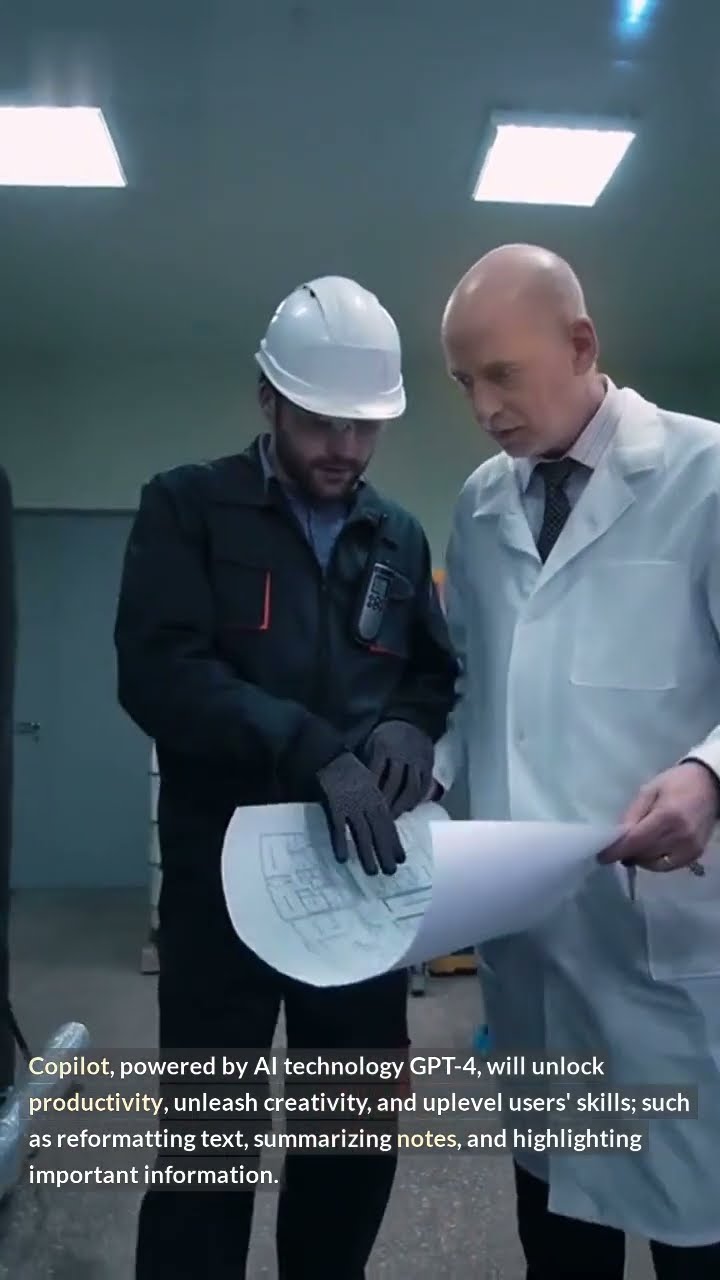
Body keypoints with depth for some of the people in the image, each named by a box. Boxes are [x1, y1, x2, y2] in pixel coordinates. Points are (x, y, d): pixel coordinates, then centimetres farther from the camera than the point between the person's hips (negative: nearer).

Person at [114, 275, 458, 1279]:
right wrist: (313, 753, -29)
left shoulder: (400, 538, 10)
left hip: (363, 873, 4)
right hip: (225, 871, -4)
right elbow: (158, 672, -16)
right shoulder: (186, 508, -3)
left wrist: (411, 726, -8)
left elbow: (437, 671, 16)